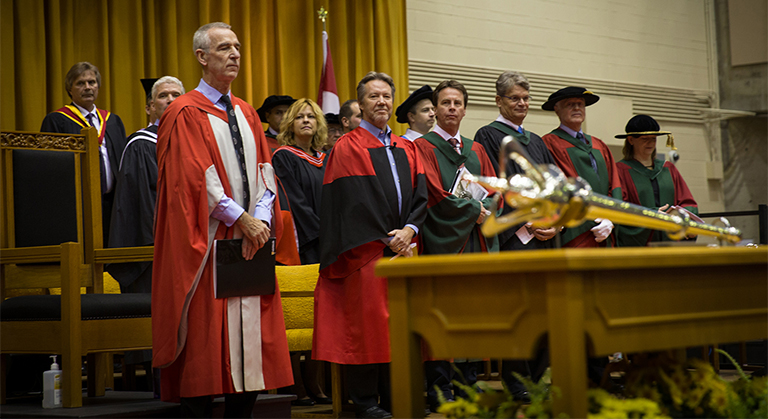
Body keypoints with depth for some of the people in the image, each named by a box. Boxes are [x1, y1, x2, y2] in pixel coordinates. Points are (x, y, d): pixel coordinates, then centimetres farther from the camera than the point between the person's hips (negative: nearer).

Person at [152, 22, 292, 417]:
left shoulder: (246, 113, 17)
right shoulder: (185, 114, -4)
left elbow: (263, 171, 10)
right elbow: (195, 177, -12)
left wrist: (261, 220, -7)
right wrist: (241, 220, -14)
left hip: (250, 241, 6)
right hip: (207, 244, -6)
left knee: (252, 339, 5)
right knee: (205, 339, -6)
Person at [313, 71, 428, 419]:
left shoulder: (407, 149, 17)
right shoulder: (347, 148, -1)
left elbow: (420, 195, 10)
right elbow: (352, 201, -10)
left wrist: (409, 230, -9)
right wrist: (386, 240, -13)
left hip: (401, 245, 6)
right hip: (365, 249, -6)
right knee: (366, 321, -6)